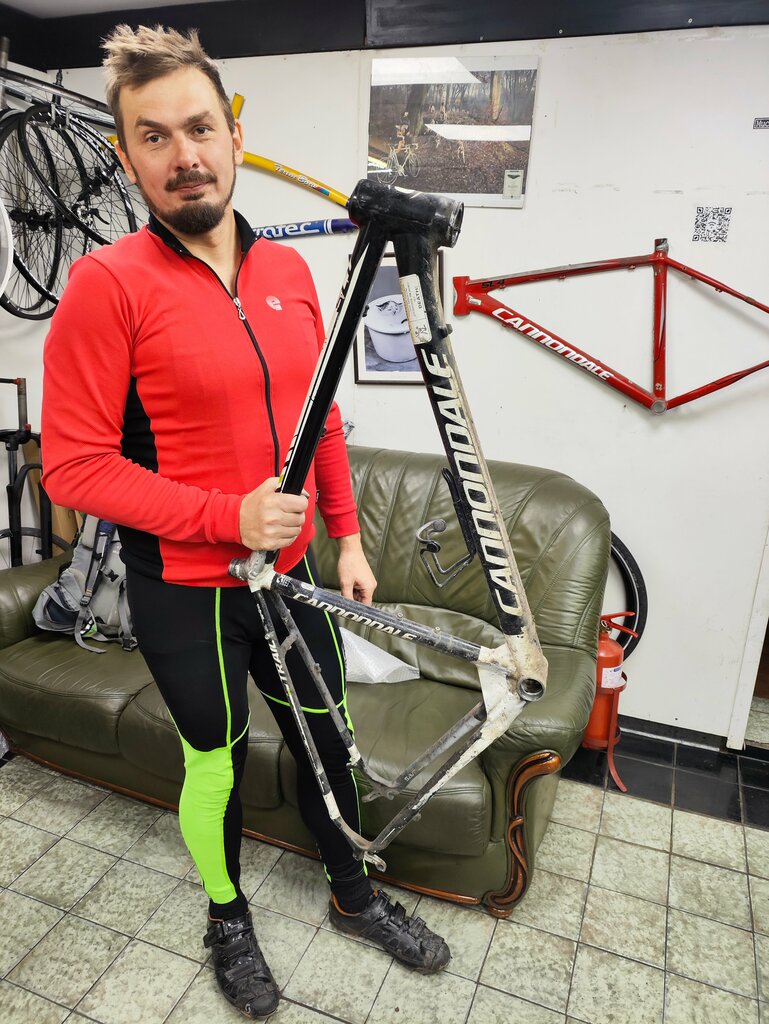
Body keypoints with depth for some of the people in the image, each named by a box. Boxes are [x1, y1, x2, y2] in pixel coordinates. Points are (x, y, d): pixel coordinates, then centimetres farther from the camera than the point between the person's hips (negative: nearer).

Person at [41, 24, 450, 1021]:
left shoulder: (289, 269, 2)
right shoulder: (108, 284, -15)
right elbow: (74, 468, -16)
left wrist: (347, 540, 7)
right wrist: (230, 516, -22)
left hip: (294, 575, 5)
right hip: (186, 595, -5)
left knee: (325, 740, 20)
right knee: (216, 763, 16)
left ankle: (354, 894, 48)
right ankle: (229, 919, 47)